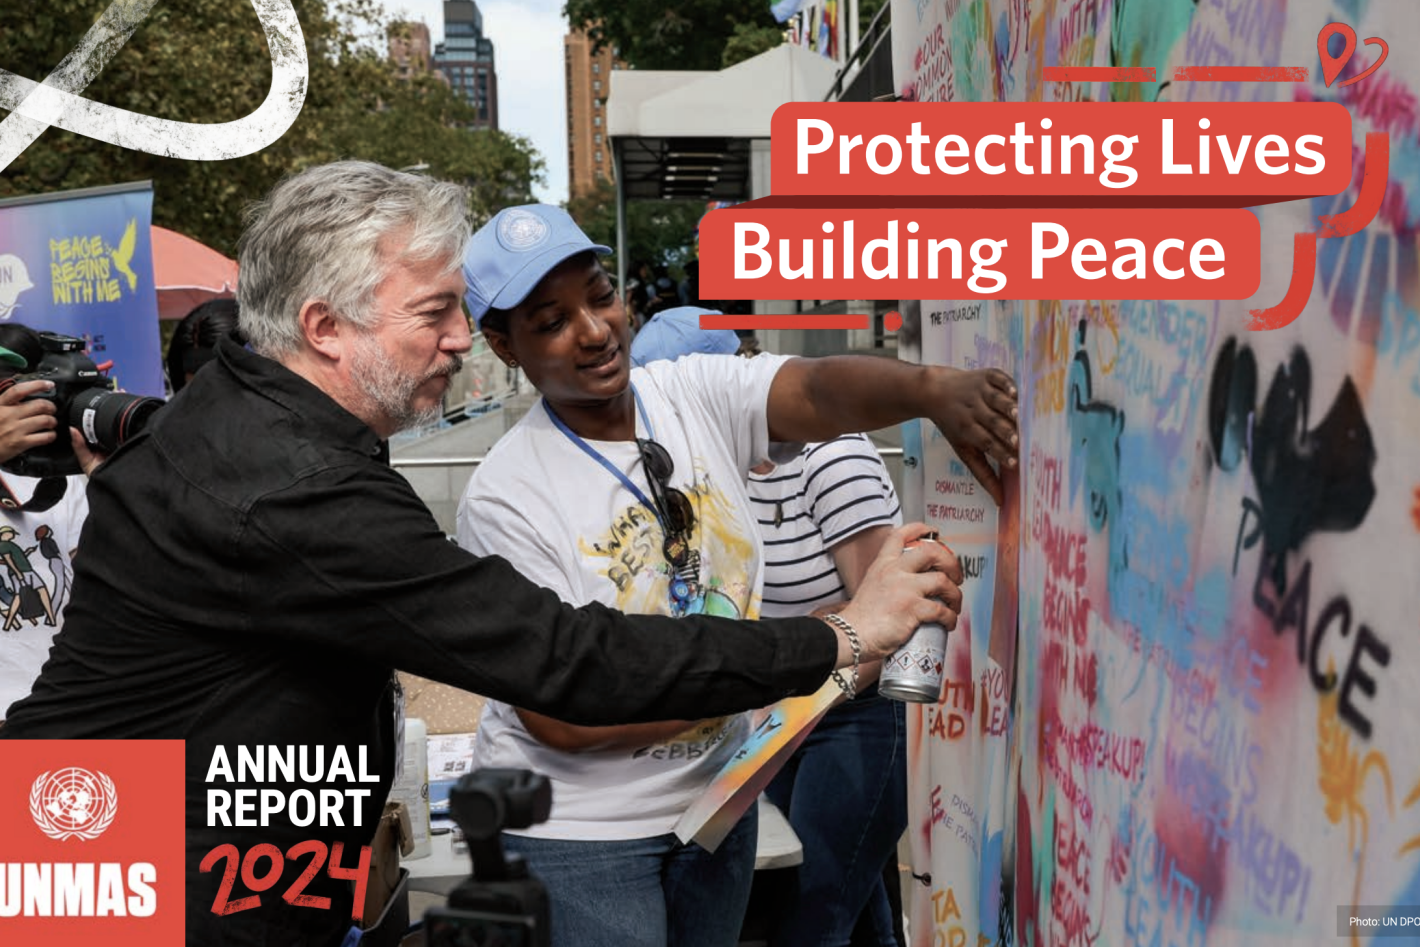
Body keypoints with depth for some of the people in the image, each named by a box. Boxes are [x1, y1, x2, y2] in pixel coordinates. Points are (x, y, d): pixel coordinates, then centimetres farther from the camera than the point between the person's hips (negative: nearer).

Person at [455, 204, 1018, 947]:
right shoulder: (506, 496, -18)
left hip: (717, 794, 5)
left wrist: (934, 389, -47)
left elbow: (819, 391, -26)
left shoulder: (699, 395, -7)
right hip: (576, 830, -4)